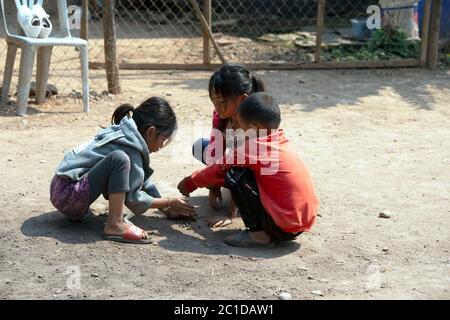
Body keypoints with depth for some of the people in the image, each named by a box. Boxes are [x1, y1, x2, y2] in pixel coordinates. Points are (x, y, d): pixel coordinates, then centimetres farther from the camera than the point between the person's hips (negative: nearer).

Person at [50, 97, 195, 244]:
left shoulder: (125, 133, 11)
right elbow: (133, 198, -13)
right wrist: (169, 203, -1)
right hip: (68, 193, -10)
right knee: (119, 158, -27)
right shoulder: (130, 146, -17)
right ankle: (115, 225, -21)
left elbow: (143, 181, 19)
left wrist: (168, 209, 16)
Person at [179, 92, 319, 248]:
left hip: (283, 226, -9)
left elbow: (219, 169, 1)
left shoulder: (252, 148, -13)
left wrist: (190, 182, 17)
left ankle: (259, 235, -2)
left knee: (234, 175, -5)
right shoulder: (281, 142, 10)